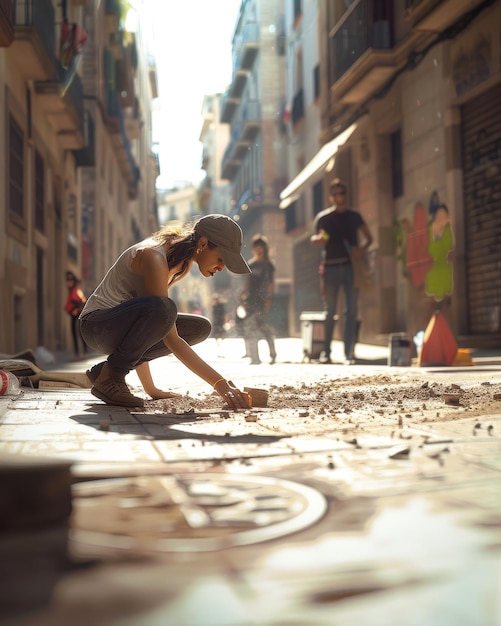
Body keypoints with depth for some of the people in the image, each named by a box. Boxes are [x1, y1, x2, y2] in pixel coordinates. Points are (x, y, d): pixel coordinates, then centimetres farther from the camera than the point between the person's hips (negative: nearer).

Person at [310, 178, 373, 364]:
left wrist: (362, 248, -8)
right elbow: (313, 239, 9)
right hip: (330, 267, -1)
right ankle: (326, 351, 7)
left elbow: (368, 237, 13)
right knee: (330, 311, 1)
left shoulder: (354, 216, 12)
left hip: (351, 266, 1)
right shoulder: (322, 217, 8)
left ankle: (349, 352, 2)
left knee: (352, 310, -1)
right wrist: (318, 239, -15)